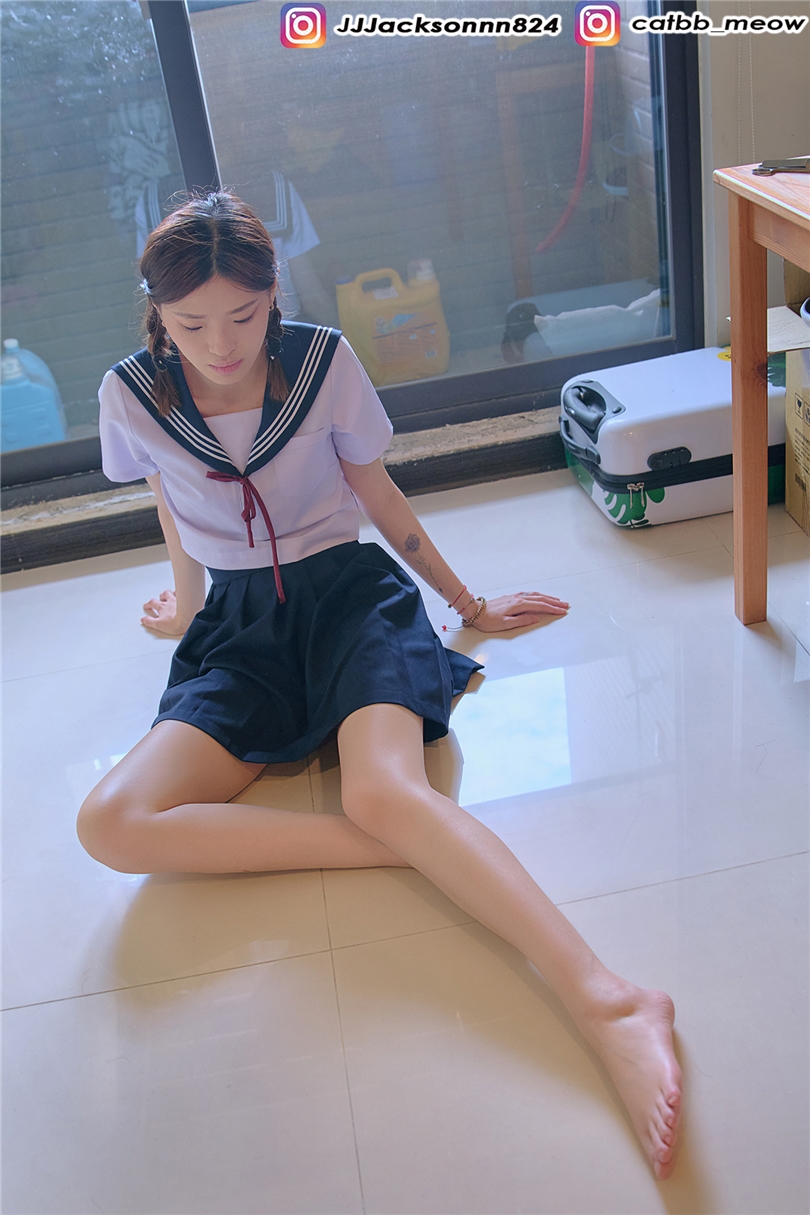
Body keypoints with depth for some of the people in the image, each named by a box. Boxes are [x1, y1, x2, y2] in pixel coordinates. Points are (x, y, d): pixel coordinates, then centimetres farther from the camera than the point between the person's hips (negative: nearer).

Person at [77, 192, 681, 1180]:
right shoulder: (133, 395, -2)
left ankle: (611, 1005, -45)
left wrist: (468, 602, 17)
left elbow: (379, 496, 9)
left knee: (382, 787, -36)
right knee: (109, 826, -24)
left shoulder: (322, 361, -5)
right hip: (241, 626, 3)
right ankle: (414, 841, -30)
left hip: (348, 593, -2)